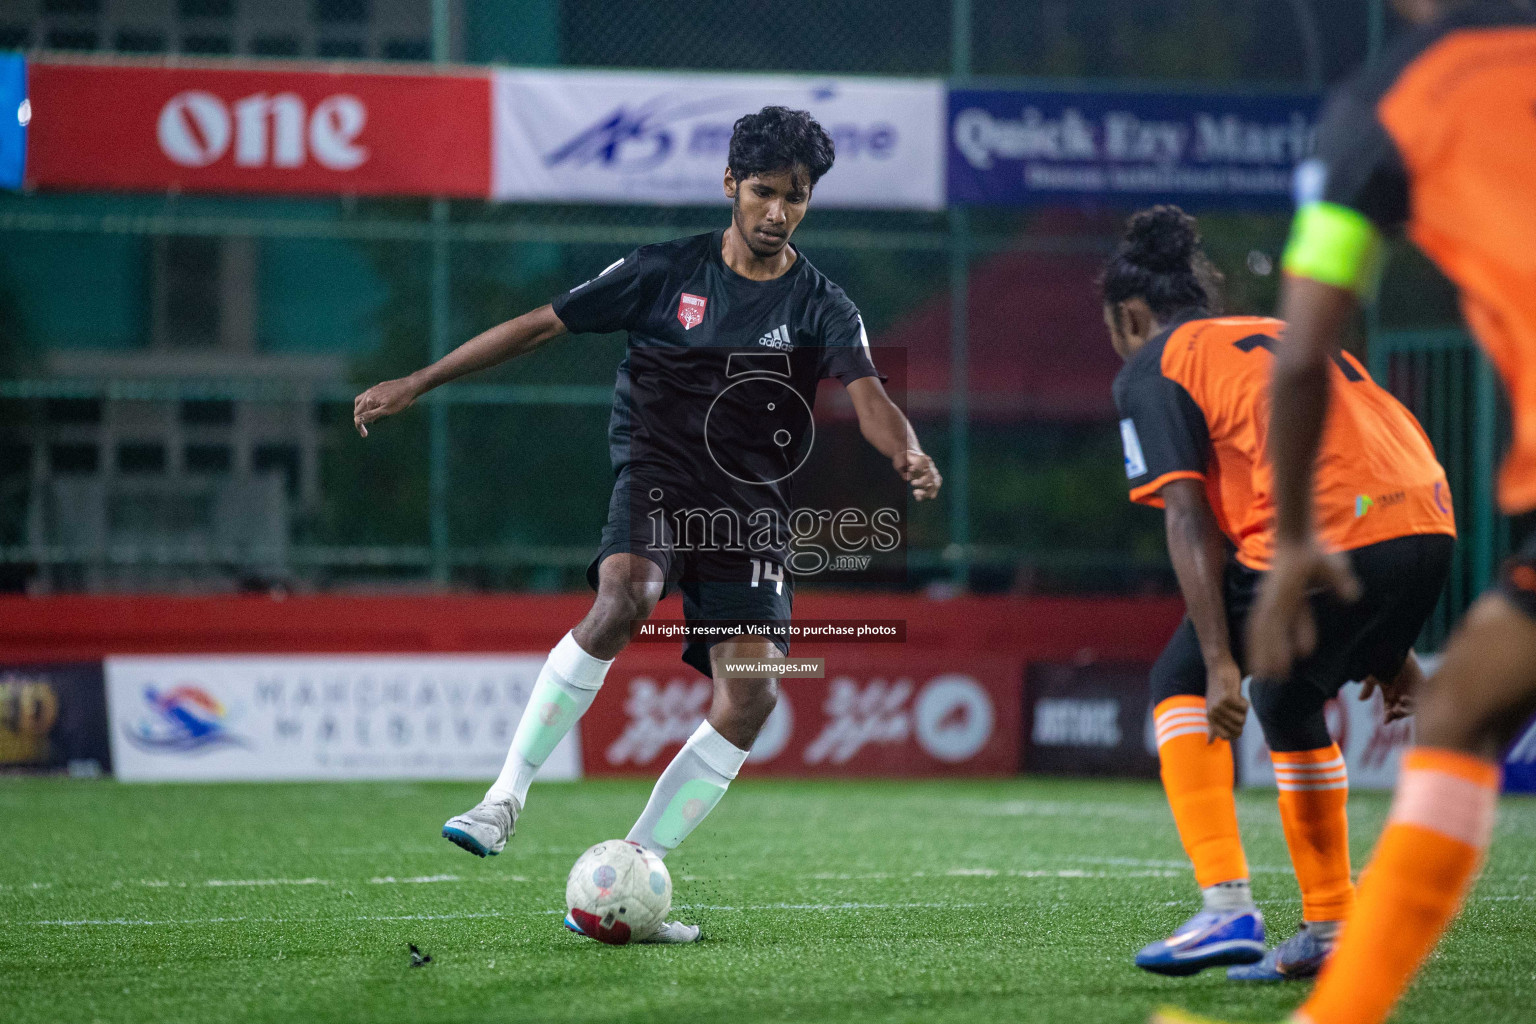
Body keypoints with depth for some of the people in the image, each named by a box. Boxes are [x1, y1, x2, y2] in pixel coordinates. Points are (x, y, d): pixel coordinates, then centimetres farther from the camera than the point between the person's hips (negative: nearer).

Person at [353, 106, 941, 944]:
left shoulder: (819, 307, 2)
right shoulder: (666, 273, 2)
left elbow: (866, 394, -15)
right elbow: (539, 325, 5)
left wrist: (908, 454, -39)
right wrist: (414, 385, 2)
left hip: (751, 512, 2)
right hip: (657, 482, -2)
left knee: (752, 694, -13)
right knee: (625, 594, -34)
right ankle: (507, 795, -26)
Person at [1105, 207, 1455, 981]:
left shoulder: (1151, 370, 13)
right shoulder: (1283, 334, 33)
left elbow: (1189, 519, 0)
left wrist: (1219, 664, -4)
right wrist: (1384, 645, 32)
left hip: (1321, 540, -7)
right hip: (1429, 525, 7)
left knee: (1178, 682, 14)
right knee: (1288, 703, 28)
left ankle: (1227, 907, 2)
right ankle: (1329, 933, 25)